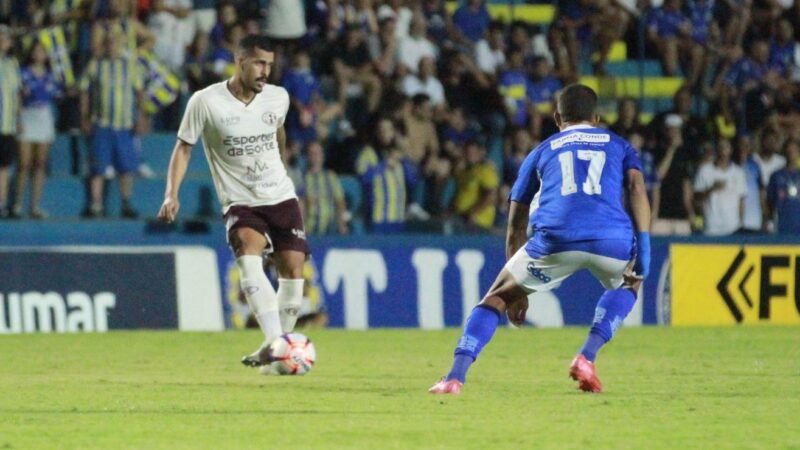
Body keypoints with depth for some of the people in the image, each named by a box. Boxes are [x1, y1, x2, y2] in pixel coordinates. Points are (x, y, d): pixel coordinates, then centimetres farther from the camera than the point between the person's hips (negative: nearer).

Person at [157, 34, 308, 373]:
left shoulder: (278, 98, 2)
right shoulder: (205, 102, -10)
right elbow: (184, 147, -1)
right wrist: (172, 194, -12)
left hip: (281, 197, 4)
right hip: (240, 202, -4)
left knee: (293, 272, -3)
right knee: (249, 258, -30)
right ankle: (274, 342, -42)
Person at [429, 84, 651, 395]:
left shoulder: (542, 151, 30)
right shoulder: (618, 145, 29)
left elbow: (515, 225, 29)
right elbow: (636, 186, 8)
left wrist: (517, 291, 35)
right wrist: (643, 247, 2)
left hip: (555, 239, 0)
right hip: (612, 238, 0)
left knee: (497, 296, 18)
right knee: (627, 284, 34)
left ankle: (455, 377, 0)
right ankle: (586, 359, 14)